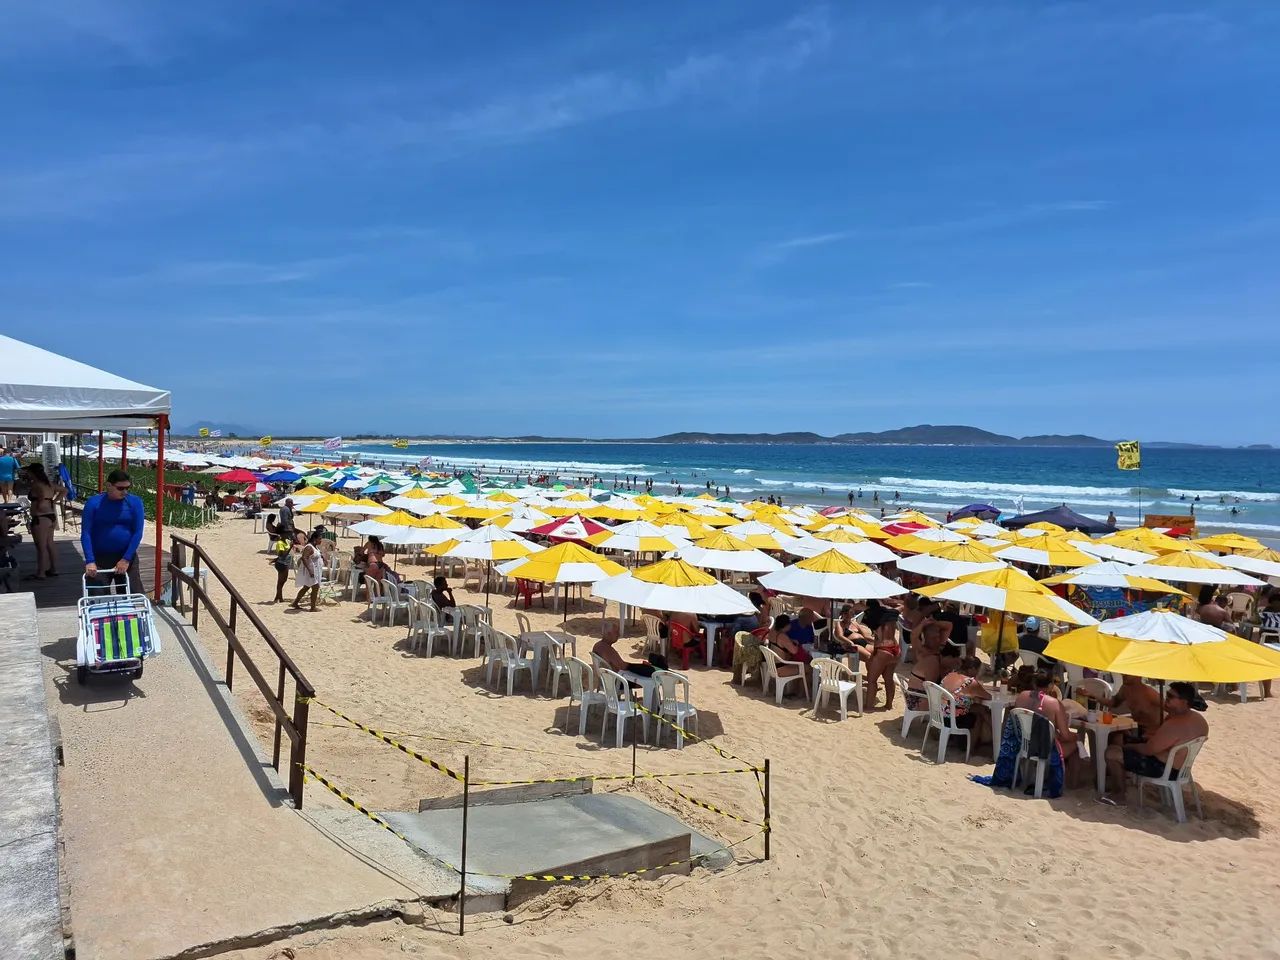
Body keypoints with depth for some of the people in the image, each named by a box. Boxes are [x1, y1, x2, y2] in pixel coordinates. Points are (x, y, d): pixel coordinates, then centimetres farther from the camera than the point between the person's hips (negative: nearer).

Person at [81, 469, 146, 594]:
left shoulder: (134, 502, -4)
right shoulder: (93, 503, -6)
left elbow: (138, 532, -6)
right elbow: (86, 533, -10)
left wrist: (126, 559, -13)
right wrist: (90, 561, -19)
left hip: (126, 557, 1)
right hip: (99, 558, 0)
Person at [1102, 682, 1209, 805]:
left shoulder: (1175, 724, -30)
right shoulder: (1199, 719, 2)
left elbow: (1148, 750, -24)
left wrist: (1128, 746, -7)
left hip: (1164, 770, -10)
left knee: (1111, 752, -8)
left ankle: (1119, 795, 7)